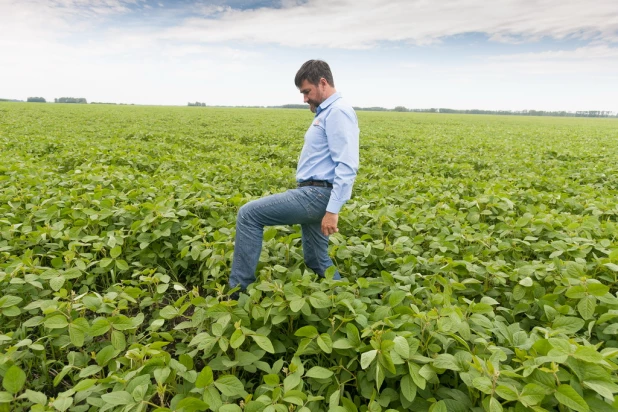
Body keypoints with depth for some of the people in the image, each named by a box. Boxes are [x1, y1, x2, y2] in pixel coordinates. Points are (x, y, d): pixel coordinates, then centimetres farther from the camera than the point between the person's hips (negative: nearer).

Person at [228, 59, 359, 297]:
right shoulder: (326, 113, 20)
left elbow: (347, 166, -22)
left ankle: (239, 290, -5)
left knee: (249, 214, -12)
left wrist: (333, 210, -25)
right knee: (316, 260, 18)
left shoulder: (338, 111, -12)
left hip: (317, 195, -11)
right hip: (315, 194, 11)